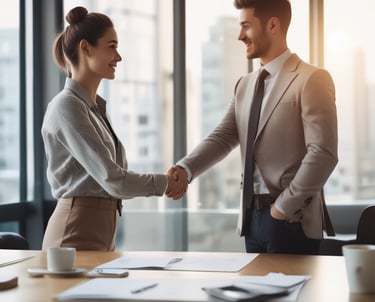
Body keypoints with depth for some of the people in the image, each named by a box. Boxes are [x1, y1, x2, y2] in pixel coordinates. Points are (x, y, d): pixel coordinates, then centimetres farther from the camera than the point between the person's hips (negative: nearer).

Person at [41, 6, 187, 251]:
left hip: (102, 231, 9)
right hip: (77, 233, -9)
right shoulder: (67, 107, -15)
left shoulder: (96, 107, 14)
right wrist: (164, 183, -5)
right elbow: (112, 179, -18)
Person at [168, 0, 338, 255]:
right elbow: (223, 137, 7)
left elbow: (323, 153, -16)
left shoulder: (311, 80, -10)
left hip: (291, 220, -7)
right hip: (253, 216, 7)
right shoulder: (245, 85, 13)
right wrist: (186, 169, -10)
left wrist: (284, 206, -14)